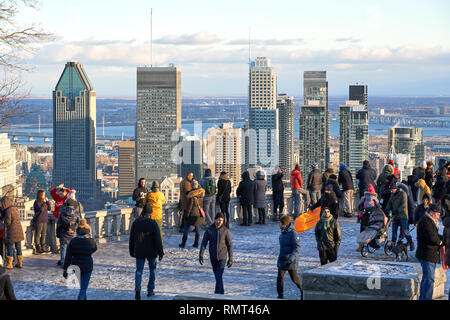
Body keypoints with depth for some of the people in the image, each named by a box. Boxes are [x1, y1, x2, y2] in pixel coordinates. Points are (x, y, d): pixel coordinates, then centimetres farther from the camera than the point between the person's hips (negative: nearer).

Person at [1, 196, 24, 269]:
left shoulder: (8, 210, -14)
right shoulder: (15, 209, 10)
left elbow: (8, 222, -16)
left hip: (11, 232, -8)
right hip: (19, 230, 8)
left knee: (10, 247, -1)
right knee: (18, 247, 12)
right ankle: (19, 263, 16)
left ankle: (9, 264, 1)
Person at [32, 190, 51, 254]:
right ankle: (38, 248, 0)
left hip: (44, 220, 8)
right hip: (38, 220, -8)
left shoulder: (44, 202, 11)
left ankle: (43, 248, 19)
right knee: (38, 234, -3)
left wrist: (47, 201, 1)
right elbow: (41, 209, -23)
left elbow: (49, 208, 12)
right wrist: (44, 202, -19)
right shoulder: (36, 202, -12)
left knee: (44, 234, 12)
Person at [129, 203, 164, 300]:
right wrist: (160, 252, -6)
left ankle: (137, 289, -17)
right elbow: (157, 239, -13)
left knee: (139, 270, 6)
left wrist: (131, 251, 18)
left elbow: (131, 238, 7)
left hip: (139, 252, 2)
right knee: (152, 269, 18)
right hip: (151, 252, -2)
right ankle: (150, 290, 19)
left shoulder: (135, 222, -1)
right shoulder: (153, 223, -13)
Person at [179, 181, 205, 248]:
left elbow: (189, 206, -15)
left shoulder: (191, 196, -18)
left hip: (192, 214, -6)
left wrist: (186, 215, -7)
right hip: (199, 214, 6)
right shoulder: (201, 192, -2)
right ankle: (196, 243, 14)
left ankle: (183, 243, 6)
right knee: (197, 227, 16)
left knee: (186, 227, 4)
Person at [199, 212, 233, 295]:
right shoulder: (209, 230, -6)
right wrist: (201, 256, -18)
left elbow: (230, 245, -5)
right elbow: (203, 243, -7)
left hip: (222, 257, -3)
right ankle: (221, 292, 32)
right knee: (217, 276, 15)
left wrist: (230, 259, -6)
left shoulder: (226, 231, -9)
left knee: (219, 276, -14)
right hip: (213, 257, 3)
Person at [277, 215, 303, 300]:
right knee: (279, 277, -4)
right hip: (282, 260, 7)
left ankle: (303, 292, 25)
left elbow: (297, 248, -21)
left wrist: (291, 259, -30)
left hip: (291, 261, -7)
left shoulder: (293, 234, -16)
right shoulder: (283, 233, 10)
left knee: (294, 278, 3)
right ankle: (280, 296, 0)